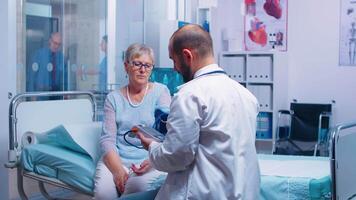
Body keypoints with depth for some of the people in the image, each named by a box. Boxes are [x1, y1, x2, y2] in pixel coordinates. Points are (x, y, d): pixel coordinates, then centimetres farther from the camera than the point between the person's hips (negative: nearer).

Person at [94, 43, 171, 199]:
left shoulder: (160, 91, 5)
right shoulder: (113, 98, 10)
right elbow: (107, 139, 2)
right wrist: (118, 170, -16)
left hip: (150, 161, -1)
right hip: (116, 159, 1)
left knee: (136, 187, -31)